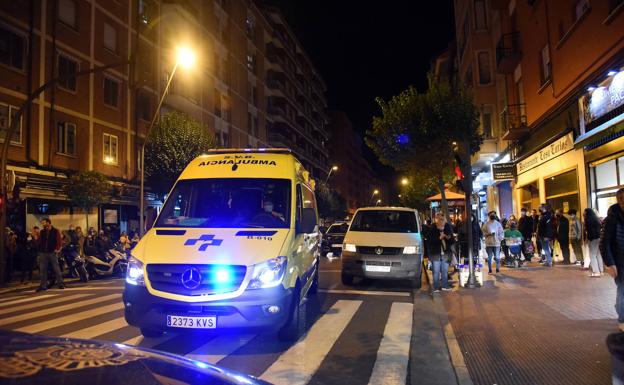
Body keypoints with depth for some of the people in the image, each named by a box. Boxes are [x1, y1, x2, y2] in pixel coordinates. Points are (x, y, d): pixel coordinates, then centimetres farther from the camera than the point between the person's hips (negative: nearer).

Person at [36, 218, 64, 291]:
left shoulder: (56, 231, 1)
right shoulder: (42, 232, 13)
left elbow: (59, 241, -3)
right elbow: (39, 241, 13)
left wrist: (58, 249, -12)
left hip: (52, 252, -4)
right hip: (43, 253, 4)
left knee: (56, 268, -1)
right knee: (42, 269, 4)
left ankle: (60, 284, 4)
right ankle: (43, 285, 10)